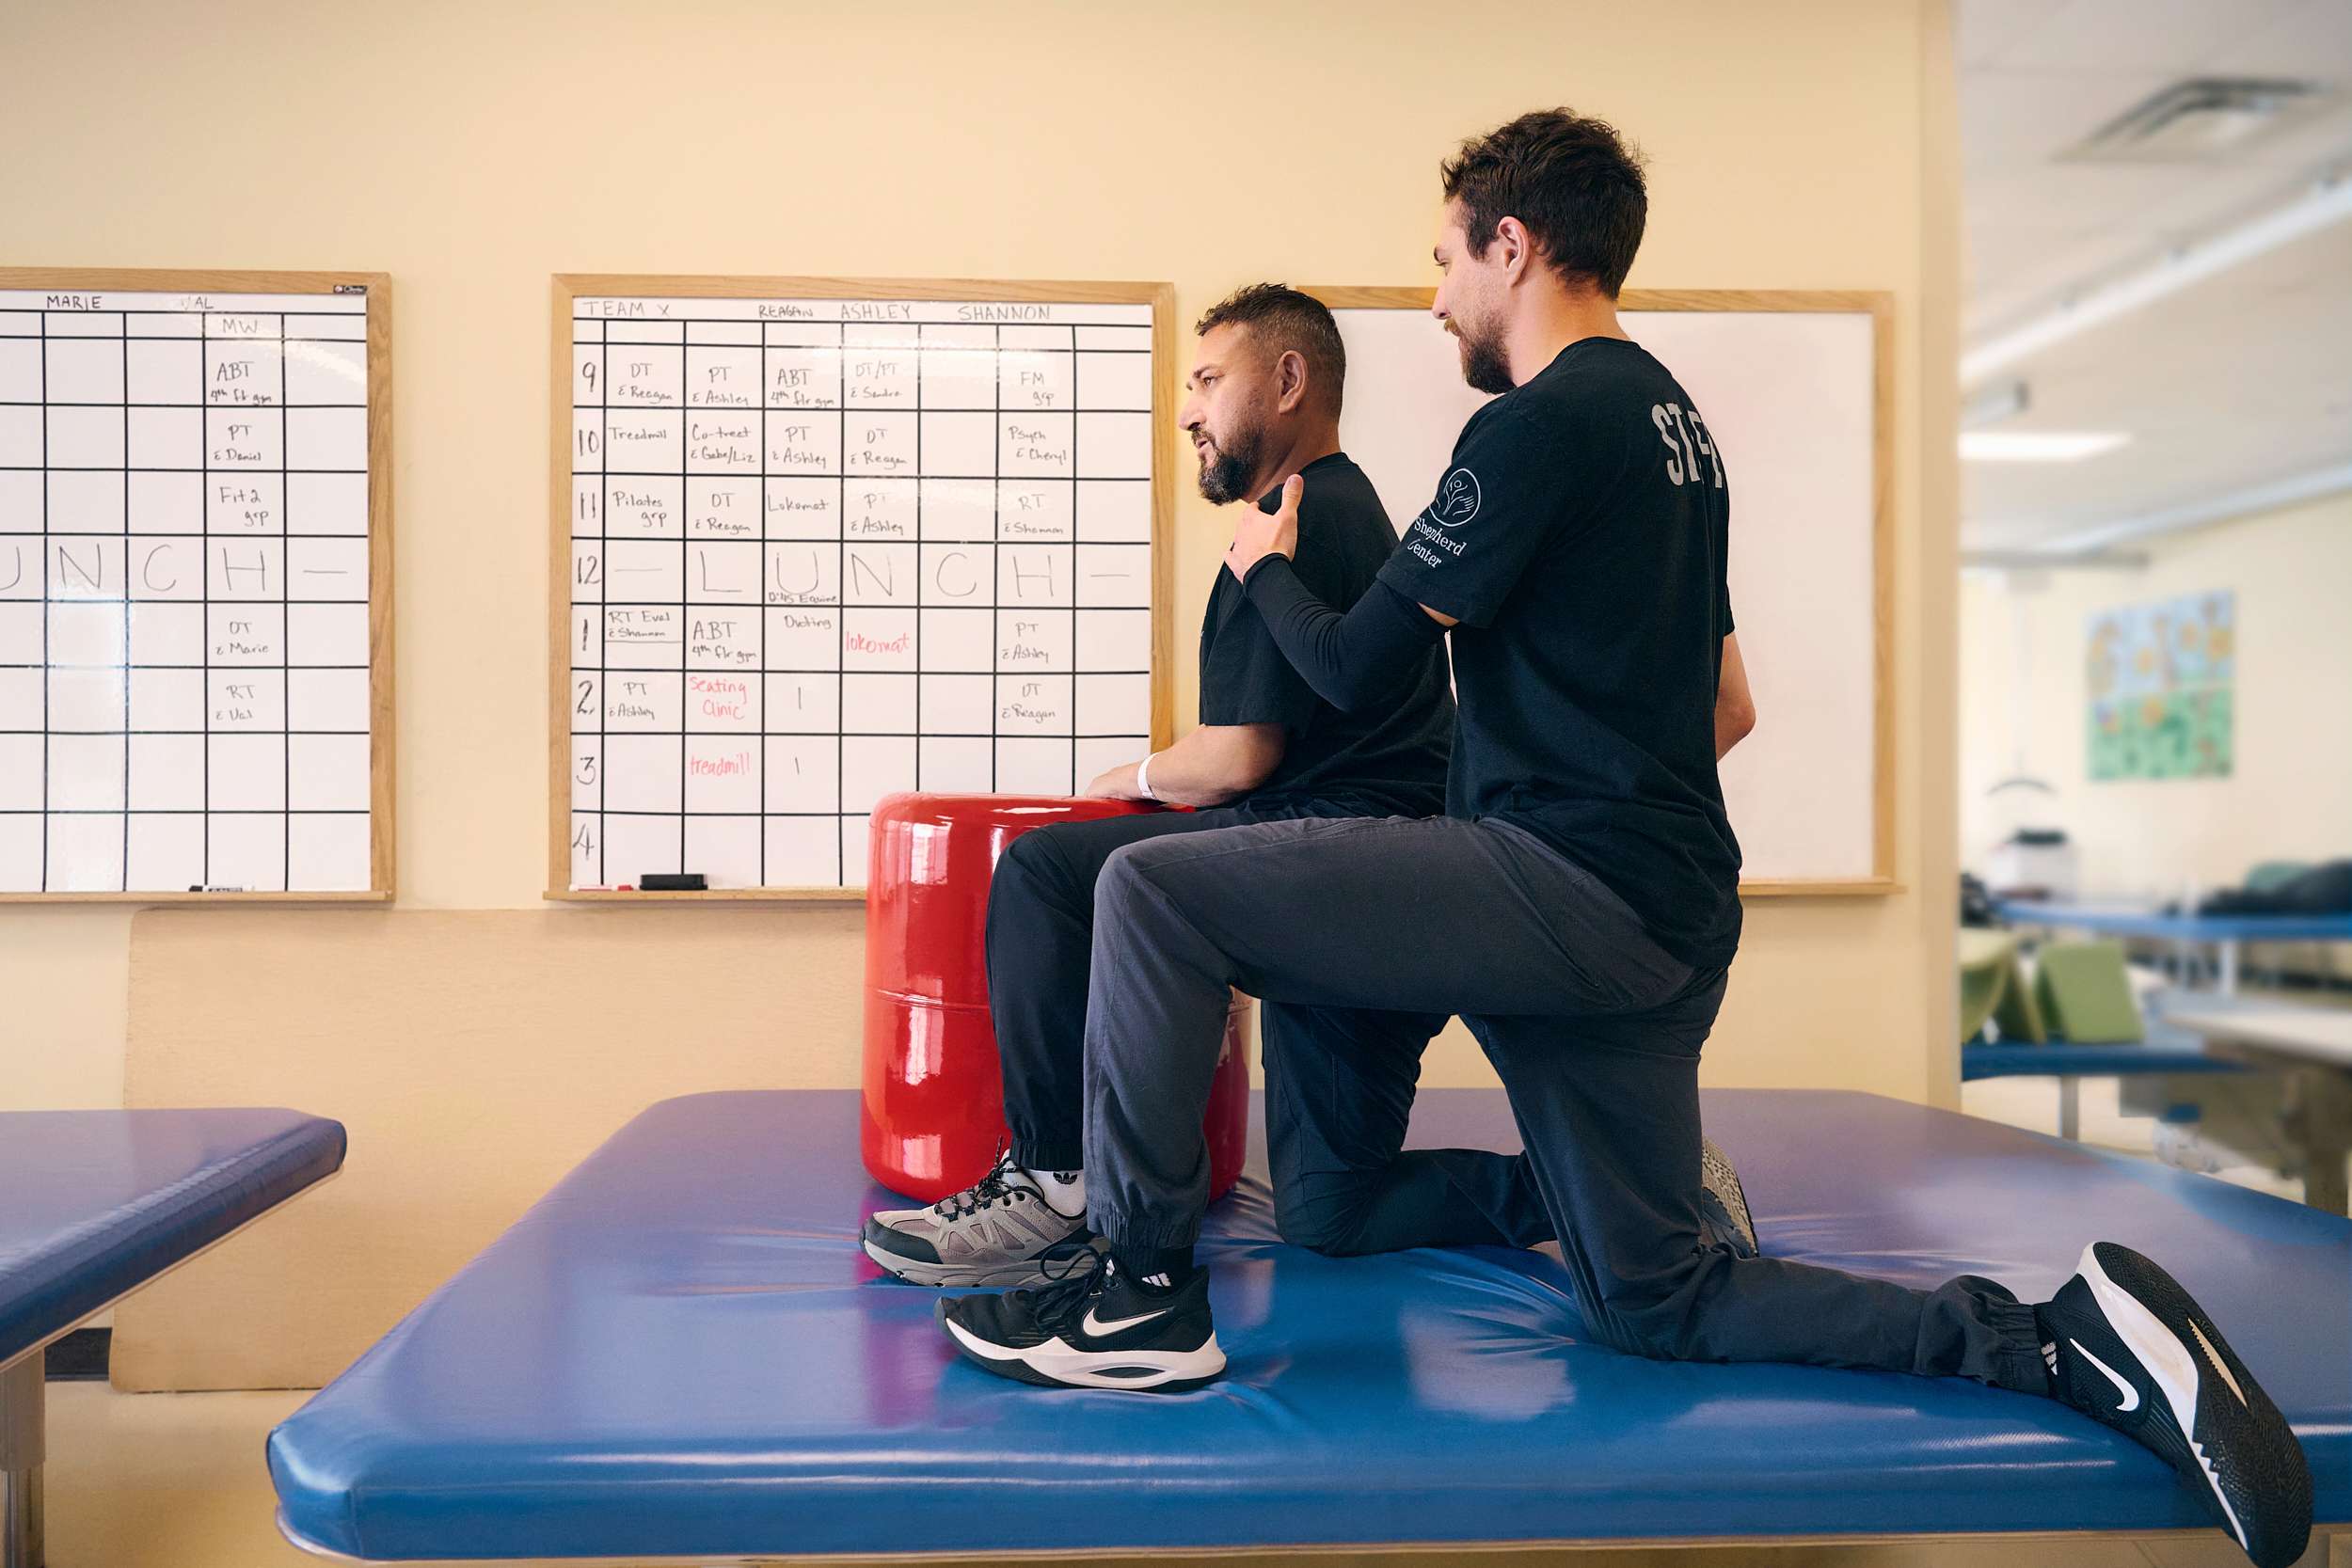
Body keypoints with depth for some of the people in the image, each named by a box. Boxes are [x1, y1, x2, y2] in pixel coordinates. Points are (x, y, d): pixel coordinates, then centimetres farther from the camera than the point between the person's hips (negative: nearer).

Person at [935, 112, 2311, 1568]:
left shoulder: (1540, 423, -9)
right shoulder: (1672, 419, 21)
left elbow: (1356, 666, -7)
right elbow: (1727, 712, 26)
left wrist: (1267, 567, 13)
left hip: (1568, 890, -10)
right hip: (1666, 925, 10)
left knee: (1154, 890, -11)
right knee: (1657, 1304, 18)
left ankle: (1144, 1295, -6)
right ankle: (2061, 1334, 10)